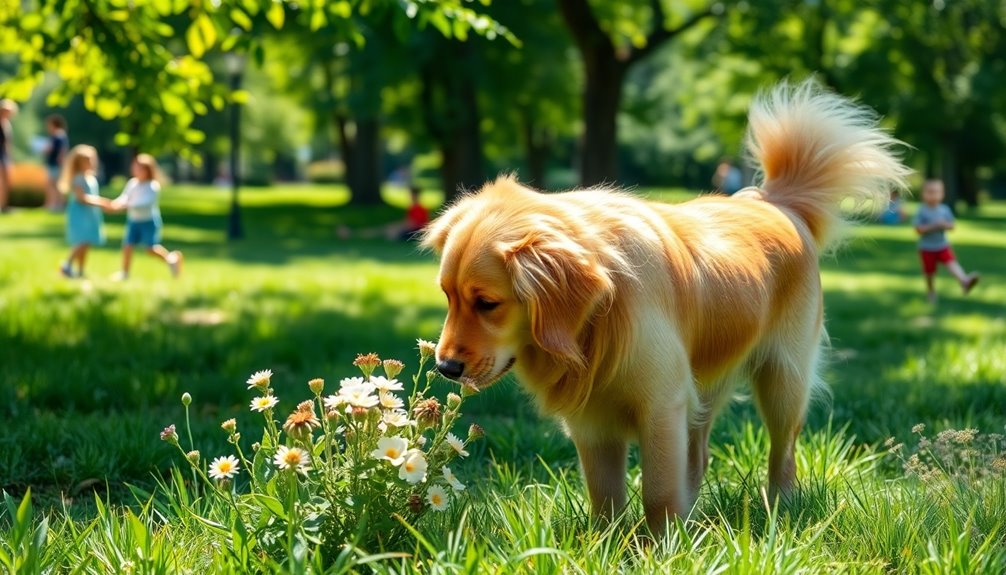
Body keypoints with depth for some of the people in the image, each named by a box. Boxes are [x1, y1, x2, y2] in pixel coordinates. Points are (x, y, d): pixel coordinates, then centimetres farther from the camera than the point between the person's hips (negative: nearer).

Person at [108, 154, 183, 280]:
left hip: (149, 221, -6)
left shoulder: (153, 186, -17)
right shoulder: (132, 183, 4)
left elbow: (145, 202, -28)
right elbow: (124, 197, -2)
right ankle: (125, 272, 10)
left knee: (152, 248, -7)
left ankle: (170, 258, 18)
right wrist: (117, 203, -25)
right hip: (133, 220, 6)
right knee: (127, 245, 0)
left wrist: (127, 205, -36)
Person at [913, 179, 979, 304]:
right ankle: (930, 291, 34)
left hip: (943, 245, 2)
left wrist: (945, 225, -19)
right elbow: (918, 229, -16)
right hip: (927, 248, -2)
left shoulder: (945, 210, -1)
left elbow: (951, 226, 4)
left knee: (952, 263, -20)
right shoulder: (922, 211, -11)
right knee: (929, 272, 9)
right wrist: (933, 226, -26)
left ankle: (964, 281, -41)